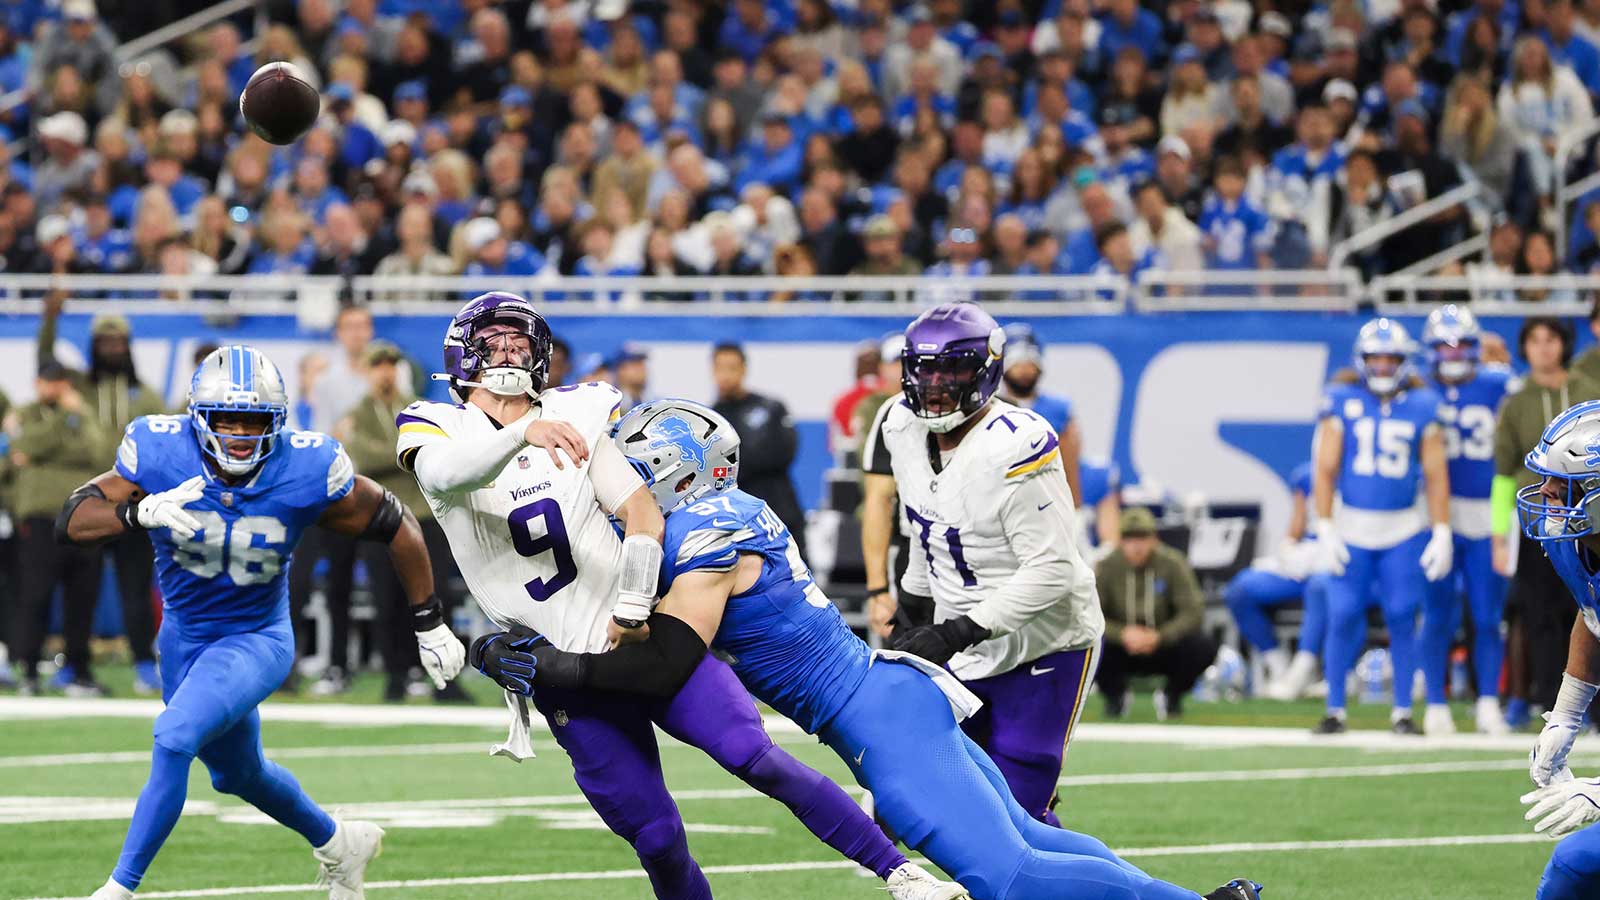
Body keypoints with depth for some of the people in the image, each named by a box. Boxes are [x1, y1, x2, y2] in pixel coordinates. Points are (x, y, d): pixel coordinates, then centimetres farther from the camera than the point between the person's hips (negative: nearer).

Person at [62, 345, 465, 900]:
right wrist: (140, 512, -43)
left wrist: (430, 624, -4)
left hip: (257, 640, -4)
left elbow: (395, 526, -9)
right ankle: (337, 844, 50)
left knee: (174, 739, -27)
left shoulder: (305, 471, -23)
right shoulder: (162, 454, -21)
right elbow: (71, 522, -23)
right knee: (238, 773, 23)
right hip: (184, 639, 4)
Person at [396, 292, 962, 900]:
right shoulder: (437, 428, 0)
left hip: (638, 635, 1)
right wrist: (523, 433, -42)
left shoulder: (573, 416, 6)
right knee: (656, 836, -8)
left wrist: (634, 606, -12)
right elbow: (444, 475, -25)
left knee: (749, 754, -16)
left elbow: (643, 511, 1)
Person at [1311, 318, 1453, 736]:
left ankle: (1403, 712, 7)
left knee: (1402, 619, -2)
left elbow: (1435, 474, 3)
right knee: (1344, 619, -4)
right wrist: (1325, 529, -7)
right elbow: (1324, 469, -2)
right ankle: (1335, 709, 7)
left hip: (1404, 532, 1)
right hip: (1352, 529, -1)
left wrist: (1442, 533, -3)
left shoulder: (1422, 407, 2)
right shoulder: (1341, 403, -2)